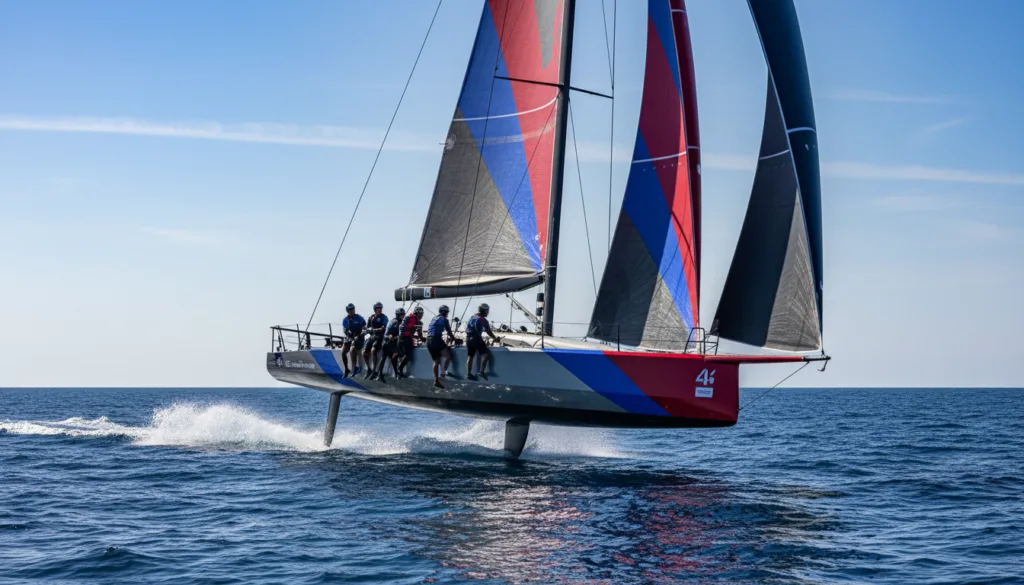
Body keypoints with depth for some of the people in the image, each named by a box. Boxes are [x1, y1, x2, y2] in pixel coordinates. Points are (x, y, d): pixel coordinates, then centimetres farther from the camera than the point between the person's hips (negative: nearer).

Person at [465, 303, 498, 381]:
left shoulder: (472, 317, 15)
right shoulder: (482, 319, -8)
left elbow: (467, 329, 22)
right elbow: (488, 331, -4)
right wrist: (495, 338, 10)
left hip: (468, 339, 8)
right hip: (476, 339, -8)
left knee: (470, 356, 13)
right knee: (485, 354, -7)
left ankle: (469, 373, 14)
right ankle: (482, 372, -15)